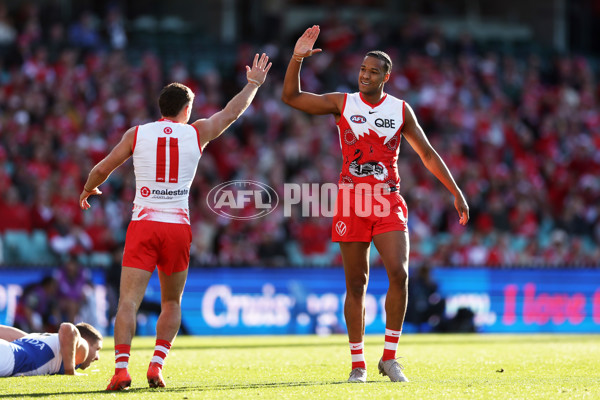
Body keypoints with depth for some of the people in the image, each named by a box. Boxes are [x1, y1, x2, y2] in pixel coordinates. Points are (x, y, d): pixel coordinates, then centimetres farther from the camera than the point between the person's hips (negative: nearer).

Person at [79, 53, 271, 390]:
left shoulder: (138, 133, 6)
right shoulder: (196, 133, 7)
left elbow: (103, 169, 14)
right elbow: (232, 112, 21)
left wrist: (88, 191, 34)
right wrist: (254, 84, 37)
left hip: (142, 224, -1)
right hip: (178, 227, 1)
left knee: (129, 300, -6)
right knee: (172, 303, 16)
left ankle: (122, 367, -21)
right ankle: (157, 365, 1)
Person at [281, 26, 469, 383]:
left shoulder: (400, 110, 6)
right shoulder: (342, 103, 4)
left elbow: (428, 154, 11)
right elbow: (291, 97, 4)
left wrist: (456, 192, 8)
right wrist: (297, 59, -9)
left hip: (388, 202, 0)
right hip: (351, 201, 0)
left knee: (399, 273, -16)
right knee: (356, 283, 3)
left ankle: (390, 358, -5)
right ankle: (358, 363, 12)